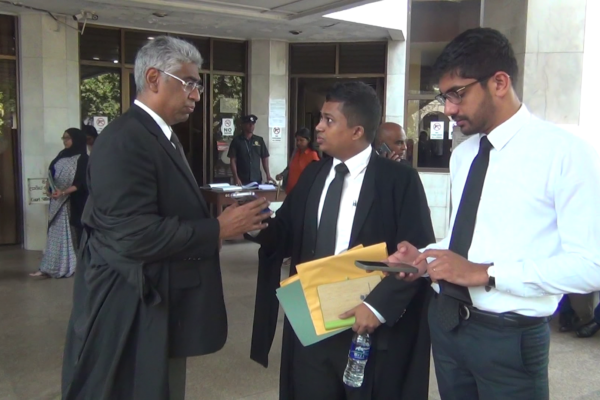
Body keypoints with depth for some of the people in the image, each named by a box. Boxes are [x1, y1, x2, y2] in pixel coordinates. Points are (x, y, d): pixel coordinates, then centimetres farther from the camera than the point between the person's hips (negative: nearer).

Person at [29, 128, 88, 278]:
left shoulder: (82, 159, -8)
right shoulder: (62, 155, 13)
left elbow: (81, 183, -15)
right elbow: (52, 174, 14)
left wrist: (63, 192, -25)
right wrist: (50, 189, -5)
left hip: (73, 204, -6)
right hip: (58, 202, 6)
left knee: (72, 233, -1)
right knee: (56, 234, 6)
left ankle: (77, 266, 9)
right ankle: (49, 268, 8)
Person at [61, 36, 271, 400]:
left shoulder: (163, 136, 13)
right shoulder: (125, 139, -19)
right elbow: (136, 234, -27)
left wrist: (228, 218, 2)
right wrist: (219, 229, -19)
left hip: (161, 305, 10)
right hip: (132, 311, -10)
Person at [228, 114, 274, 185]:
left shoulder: (259, 140, 9)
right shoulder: (236, 141, 1)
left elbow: (265, 158, 11)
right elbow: (233, 161, -2)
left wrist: (268, 175, 0)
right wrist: (236, 178, -13)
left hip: (257, 180, 3)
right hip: (242, 181, -2)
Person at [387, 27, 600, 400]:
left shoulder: (565, 152, -14)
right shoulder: (463, 154, 9)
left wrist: (484, 273, -24)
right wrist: (424, 258, -4)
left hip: (509, 338, -6)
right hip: (446, 323, 6)